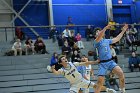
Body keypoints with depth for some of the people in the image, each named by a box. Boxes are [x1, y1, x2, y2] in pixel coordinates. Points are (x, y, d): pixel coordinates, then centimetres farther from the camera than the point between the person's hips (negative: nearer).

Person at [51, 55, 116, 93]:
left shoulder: (72, 64, -12)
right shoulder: (62, 70, -16)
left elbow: (84, 63, -10)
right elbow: (56, 73, -37)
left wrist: (95, 62, -13)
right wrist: (53, 69, -60)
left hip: (82, 80, 2)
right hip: (74, 85, -2)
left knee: (95, 86, 2)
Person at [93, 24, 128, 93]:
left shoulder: (107, 41, 17)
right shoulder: (96, 42, -1)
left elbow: (117, 39, 29)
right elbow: (98, 38, -23)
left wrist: (123, 31, 29)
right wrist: (105, 28, -33)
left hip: (111, 61, 4)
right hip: (102, 63, -4)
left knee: (121, 73, -17)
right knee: (100, 82, -10)